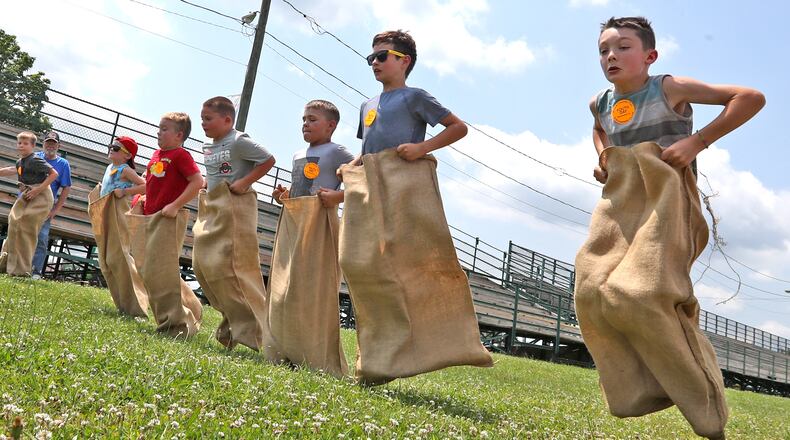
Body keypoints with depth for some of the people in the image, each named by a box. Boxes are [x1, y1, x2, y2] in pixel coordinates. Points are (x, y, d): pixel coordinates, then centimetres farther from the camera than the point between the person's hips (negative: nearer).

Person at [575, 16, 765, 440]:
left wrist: (698, 141, -12)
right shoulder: (601, 103, 13)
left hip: (664, 197, -6)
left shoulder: (669, 89, -4)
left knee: (638, 294, -22)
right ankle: (639, 390, 4)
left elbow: (751, 97, -5)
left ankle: (704, 403, -2)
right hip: (620, 202, 6)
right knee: (592, 292, -9)